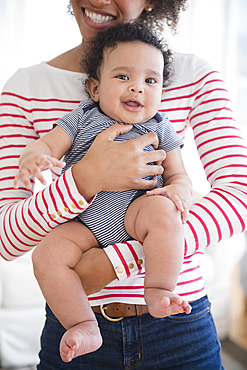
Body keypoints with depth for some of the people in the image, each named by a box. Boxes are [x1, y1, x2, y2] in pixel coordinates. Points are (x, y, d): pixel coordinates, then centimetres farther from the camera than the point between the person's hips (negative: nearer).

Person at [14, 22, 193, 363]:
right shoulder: (81, 119, 11)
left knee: (162, 211, -34)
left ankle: (159, 291, -25)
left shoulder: (159, 128, 13)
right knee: (47, 255, -23)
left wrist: (177, 191, -13)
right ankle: (84, 327, -15)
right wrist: (33, 158, -22)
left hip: (135, 209, 0)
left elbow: (178, 175, 13)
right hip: (83, 221, 1)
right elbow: (47, 145, 4)